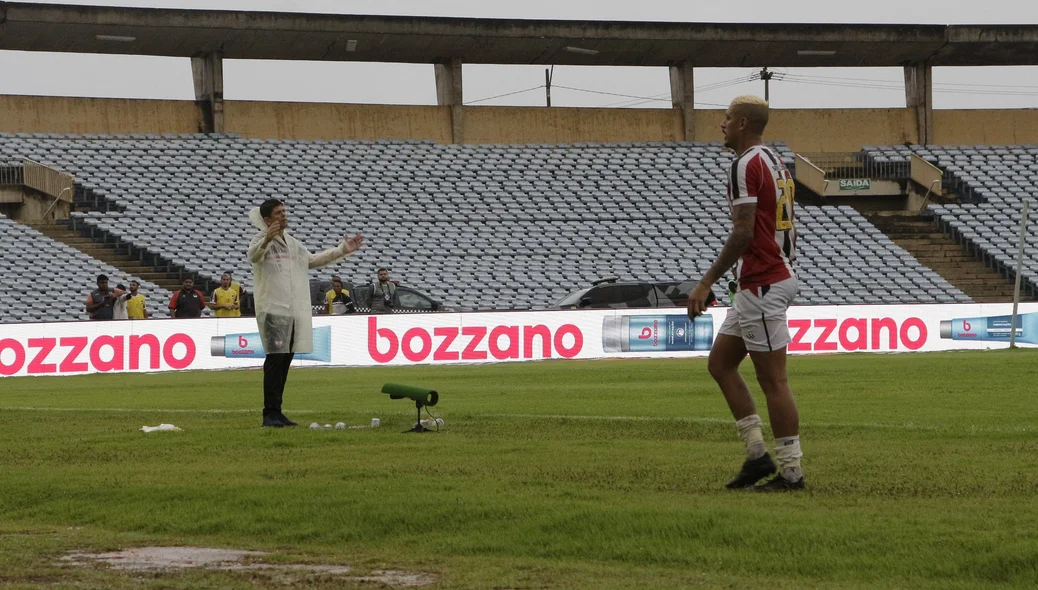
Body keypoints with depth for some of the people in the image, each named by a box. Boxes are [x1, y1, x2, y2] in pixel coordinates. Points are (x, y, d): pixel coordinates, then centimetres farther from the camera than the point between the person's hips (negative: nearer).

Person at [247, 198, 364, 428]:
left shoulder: (293, 244, 21)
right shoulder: (262, 241, -6)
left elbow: (313, 260, 35)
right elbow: (253, 255, -29)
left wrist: (343, 250, 29)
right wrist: (266, 240, -51)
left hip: (295, 312, 8)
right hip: (273, 309, -8)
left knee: (284, 361, 9)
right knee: (276, 359, -14)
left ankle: (276, 412, 14)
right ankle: (270, 413, -14)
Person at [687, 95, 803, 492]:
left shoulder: (747, 165, -15)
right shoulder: (774, 162, 16)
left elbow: (743, 232, -21)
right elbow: (785, 227, 19)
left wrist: (706, 283, -18)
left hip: (762, 286, -11)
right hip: (778, 276, 11)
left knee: (772, 379, -5)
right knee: (720, 363, 14)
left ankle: (792, 471, -1)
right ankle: (757, 454, 12)